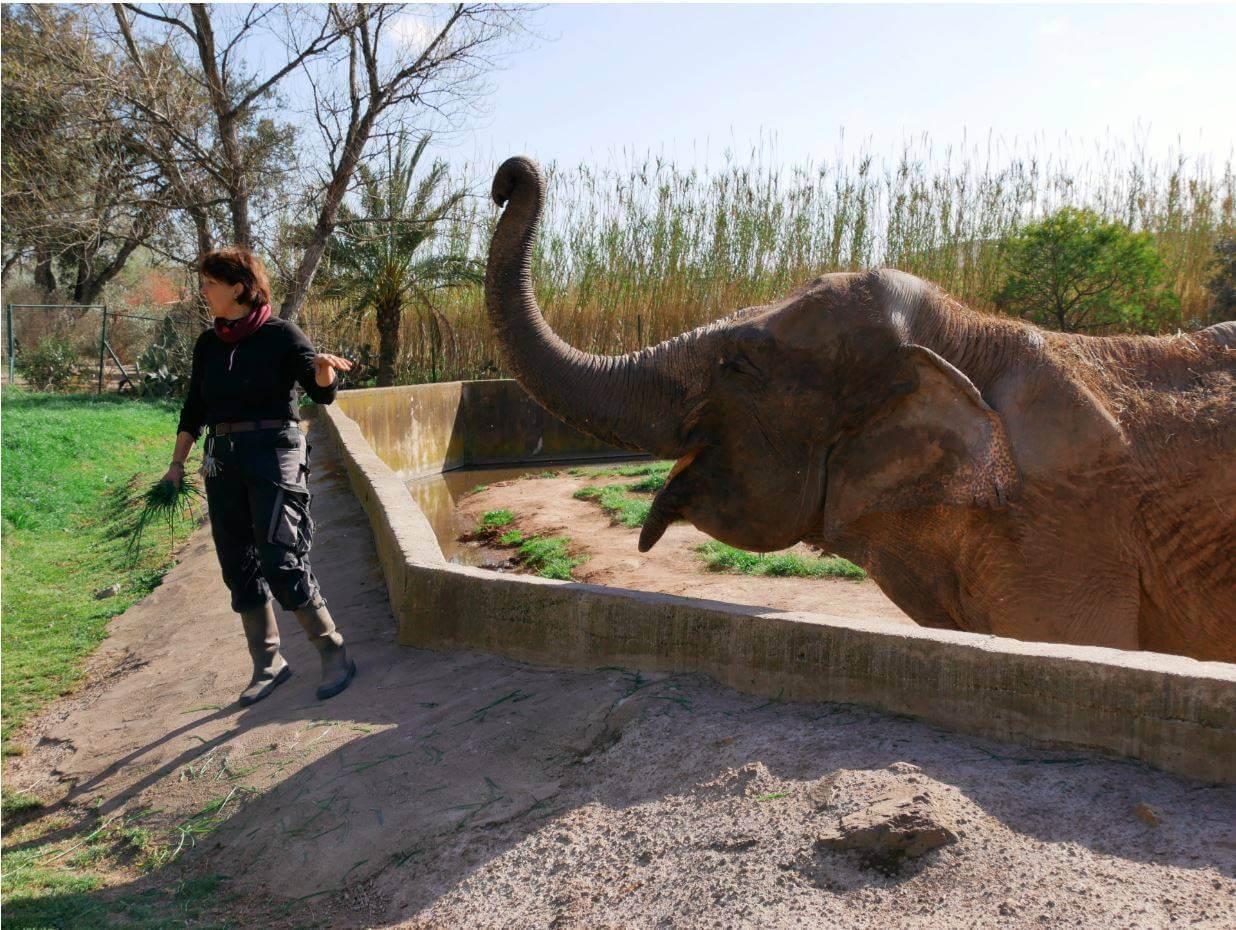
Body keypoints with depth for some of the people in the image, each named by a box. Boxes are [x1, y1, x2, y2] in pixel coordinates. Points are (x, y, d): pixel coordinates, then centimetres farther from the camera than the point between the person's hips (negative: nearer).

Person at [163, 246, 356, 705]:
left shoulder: (280, 334, -4)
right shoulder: (208, 344, 12)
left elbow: (322, 392, -7)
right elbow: (193, 409, 17)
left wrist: (323, 369, -28)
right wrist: (177, 463, 12)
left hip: (273, 452, -6)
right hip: (222, 459, 6)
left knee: (280, 562, -12)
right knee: (239, 566, 7)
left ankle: (334, 654, 2)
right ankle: (267, 664, 19)